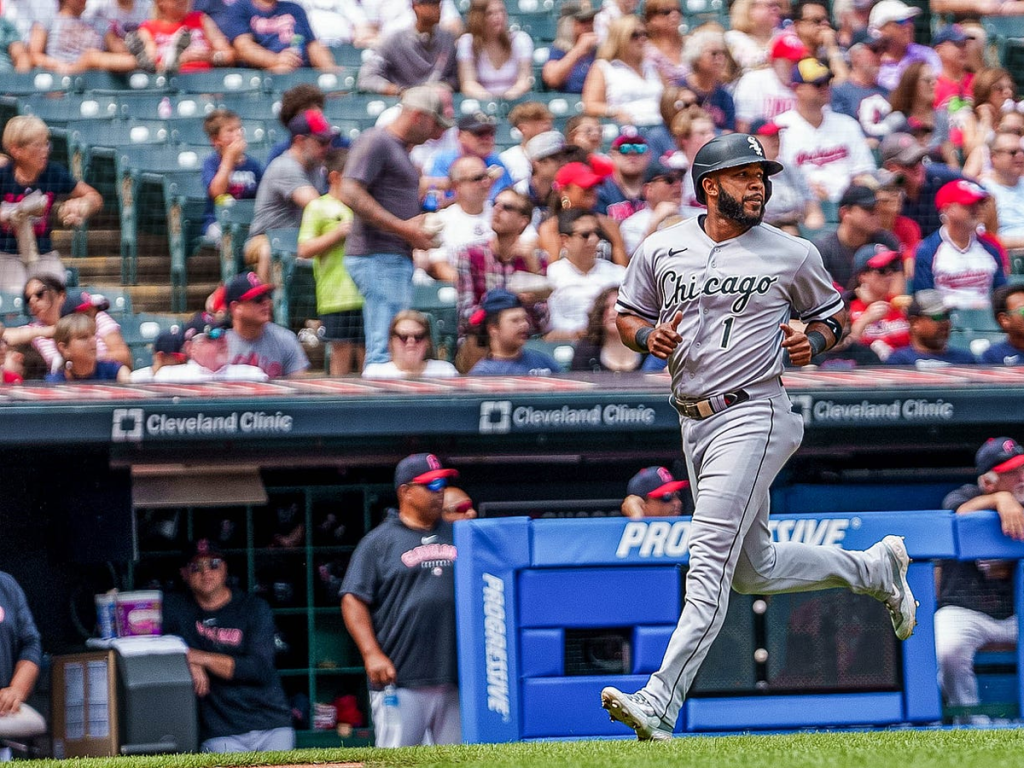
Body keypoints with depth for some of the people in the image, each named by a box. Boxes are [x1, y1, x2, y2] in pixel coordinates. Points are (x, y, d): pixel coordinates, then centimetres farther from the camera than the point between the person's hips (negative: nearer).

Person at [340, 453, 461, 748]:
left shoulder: (458, 538, 17)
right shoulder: (379, 542, 3)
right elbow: (353, 600, -2)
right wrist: (372, 654, -13)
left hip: (455, 680, 5)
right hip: (400, 682, -4)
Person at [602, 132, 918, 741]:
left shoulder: (793, 256, -1)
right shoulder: (662, 250, 6)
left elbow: (833, 314, 13)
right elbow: (629, 316, 16)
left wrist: (812, 342, -9)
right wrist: (650, 337, -6)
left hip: (752, 417, -6)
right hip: (694, 423, 6)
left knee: (709, 564, -16)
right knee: (755, 571, 17)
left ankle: (660, 706, -24)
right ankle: (876, 568, 41)